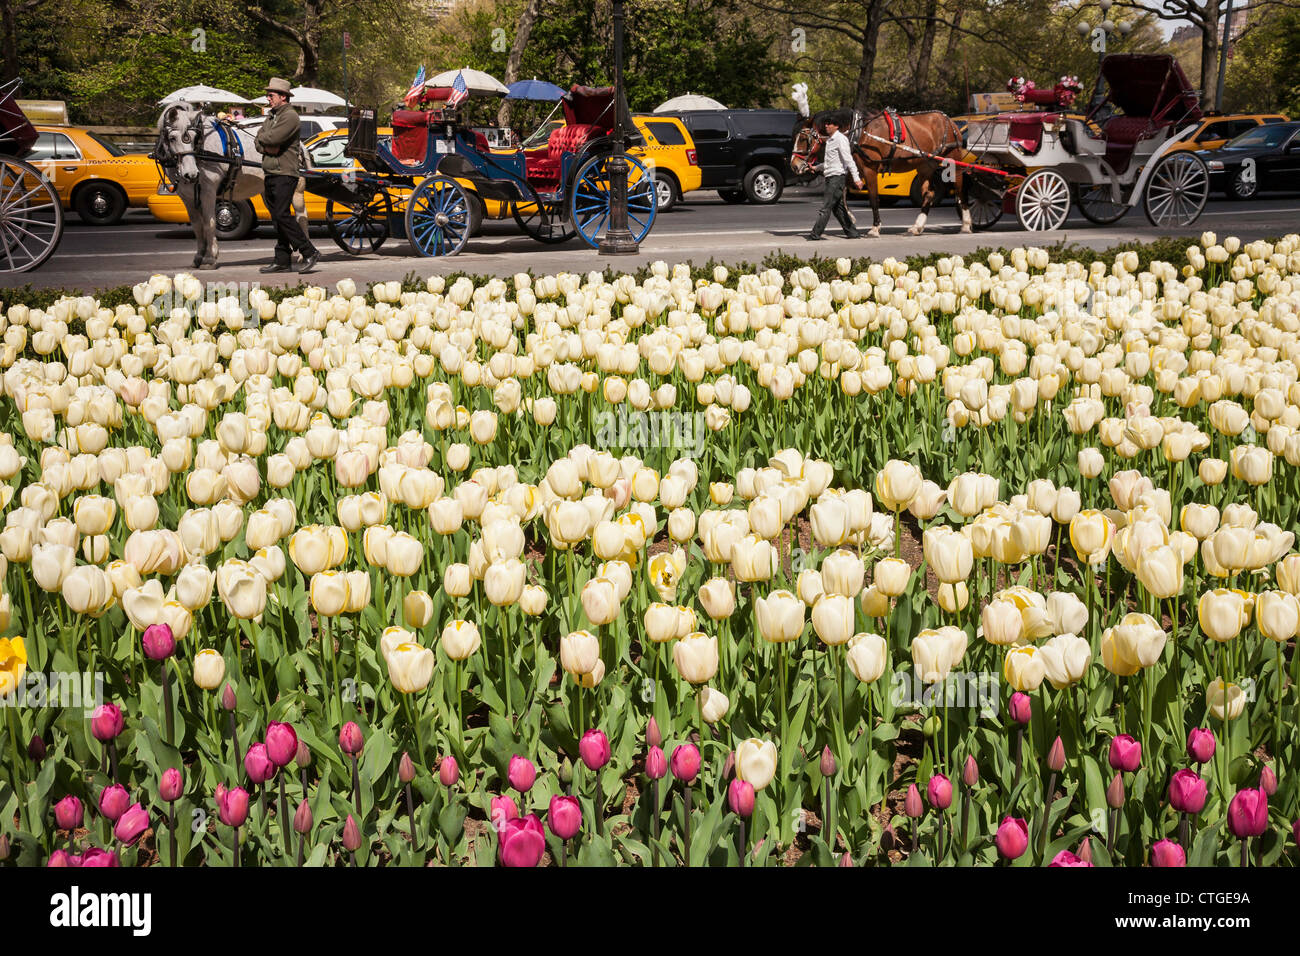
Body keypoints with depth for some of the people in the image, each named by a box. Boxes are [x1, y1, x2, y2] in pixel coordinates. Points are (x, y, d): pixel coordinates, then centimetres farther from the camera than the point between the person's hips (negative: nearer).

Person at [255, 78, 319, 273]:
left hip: (285, 173, -9)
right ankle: (282, 261, 10)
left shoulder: (290, 116, -9)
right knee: (277, 218, 8)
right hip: (270, 174, 9)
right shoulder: (271, 116, 20)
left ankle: (309, 253, -10)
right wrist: (267, 146, -9)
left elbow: (272, 138, -20)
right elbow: (259, 142, 12)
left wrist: (262, 137, 1)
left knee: (282, 215, -16)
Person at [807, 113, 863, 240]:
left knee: (826, 206, -9)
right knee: (838, 207, 11)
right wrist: (816, 168, 25)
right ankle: (852, 232, 17)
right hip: (830, 177, 10)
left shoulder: (840, 139, -11)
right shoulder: (829, 140, 17)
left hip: (837, 176, -10)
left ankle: (815, 234, -8)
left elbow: (848, 160, -18)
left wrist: (856, 178, -22)